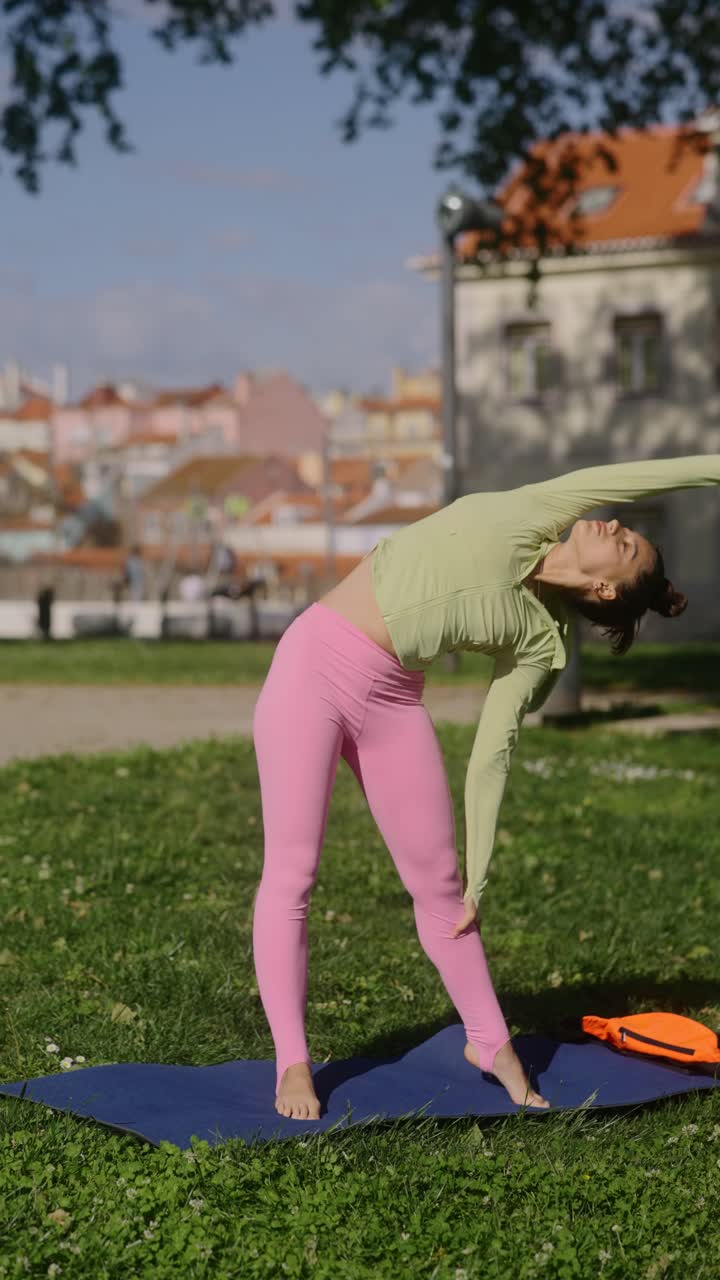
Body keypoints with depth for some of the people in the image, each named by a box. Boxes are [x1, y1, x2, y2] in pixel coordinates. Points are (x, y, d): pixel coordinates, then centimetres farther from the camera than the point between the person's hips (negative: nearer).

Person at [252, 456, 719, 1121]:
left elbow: (490, 757, 1)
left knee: (438, 879, 5)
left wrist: (479, 877, -2)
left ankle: (490, 1043, 24)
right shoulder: (529, 519, -4)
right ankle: (292, 1064, 4)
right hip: (315, 664, -4)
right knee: (292, 873, -6)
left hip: (392, 700, 4)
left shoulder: (543, 643, 1)